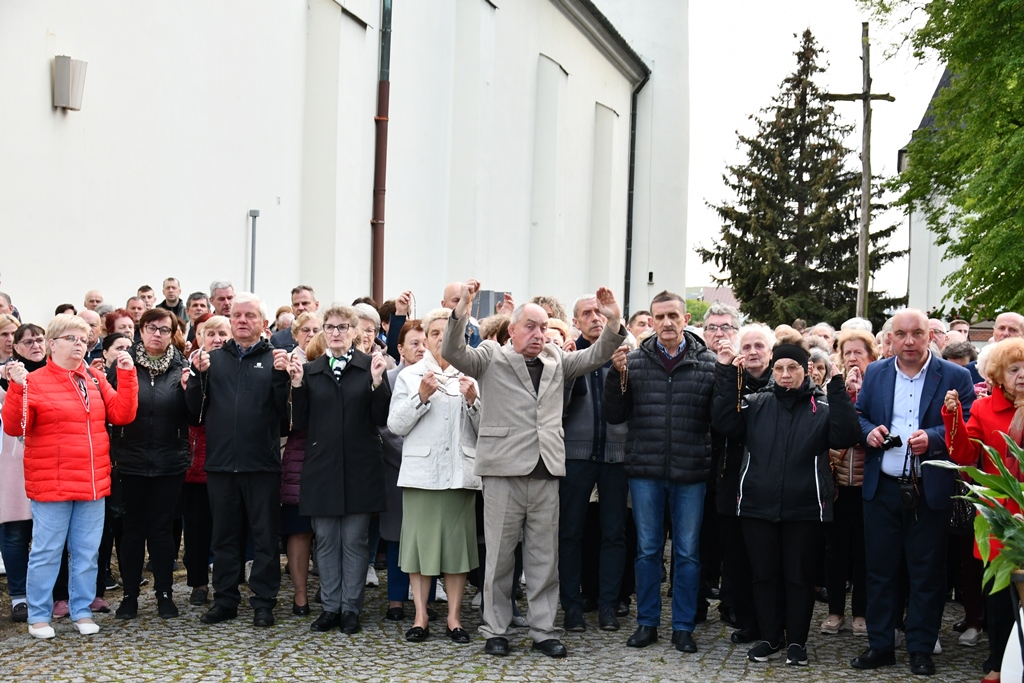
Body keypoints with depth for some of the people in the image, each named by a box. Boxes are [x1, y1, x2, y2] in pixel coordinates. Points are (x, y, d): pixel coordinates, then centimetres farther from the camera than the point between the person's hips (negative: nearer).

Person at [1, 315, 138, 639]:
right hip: (52, 484, -4)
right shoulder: (35, 381, -5)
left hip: (93, 482, 5)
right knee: (46, 552, 3)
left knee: (87, 552, 11)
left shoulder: (96, 380, 9)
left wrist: (127, 376, -5)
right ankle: (38, 616, 15)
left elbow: (122, 415, 2)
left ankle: (82, 611, 22)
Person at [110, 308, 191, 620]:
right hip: (131, 460, 0)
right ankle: (130, 594, 19)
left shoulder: (181, 367, 1)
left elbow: (192, 416, -2)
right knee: (132, 529, 8)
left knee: (161, 529, 7)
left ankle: (164, 594, 17)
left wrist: (188, 389, -18)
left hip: (169, 462, 0)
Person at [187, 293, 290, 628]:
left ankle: (263, 602, 13)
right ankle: (225, 600, 22)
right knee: (224, 535, 12)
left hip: (262, 463, -3)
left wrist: (281, 376, -19)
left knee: (265, 536, 4)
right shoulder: (214, 358, 10)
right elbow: (195, 408, 5)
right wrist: (199, 375, -9)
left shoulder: (275, 359, 2)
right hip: (221, 462, 3)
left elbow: (284, 410, -6)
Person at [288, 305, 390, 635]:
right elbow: (300, 422, 4)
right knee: (325, 541, 8)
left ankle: (351, 608, 14)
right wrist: (297, 385, -7)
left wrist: (377, 382, -17)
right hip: (321, 468, 2)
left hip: (359, 468, -2)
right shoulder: (310, 370, 8)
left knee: (354, 541, 4)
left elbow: (382, 419, -4)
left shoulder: (370, 366, 0)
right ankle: (331, 607, 19)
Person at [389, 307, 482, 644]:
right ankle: (421, 616, 9)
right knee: (420, 540, 0)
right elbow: (396, 425, 0)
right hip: (421, 471, -1)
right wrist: (421, 396, -11)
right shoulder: (409, 375, 9)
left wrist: (473, 401, -10)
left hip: (460, 472, 1)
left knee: (458, 541, 2)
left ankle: (454, 617, 10)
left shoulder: (470, 377, 11)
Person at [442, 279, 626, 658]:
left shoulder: (556, 362, 17)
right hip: (504, 471, -4)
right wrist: (462, 310, -26)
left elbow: (595, 357, 14)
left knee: (545, 557, 9)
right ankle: (496, 630, 16)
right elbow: (452, 353, -10)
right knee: (499, 556, 4)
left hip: (546, 473, 4)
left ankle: (544, 630, 18)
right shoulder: (490, 357, 4)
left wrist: (613, 323, -3)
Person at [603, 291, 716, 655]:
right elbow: (614, 416, 0)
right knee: (647, 549, 11)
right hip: (645, 470, 1)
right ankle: (647, 622, 24)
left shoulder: (708, 363, -1)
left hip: (691, 473, -1)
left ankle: (683, 626, 21)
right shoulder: (634, 361, 1)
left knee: (688, 552, 9)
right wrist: (617, 376, -13)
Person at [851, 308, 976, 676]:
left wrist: (933, 437, -22)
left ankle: (921, 649, 18)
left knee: (926, 572, 5)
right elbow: (858, 415, 14)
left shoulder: (955, 377, -3)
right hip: (882, 489, 3)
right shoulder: (875, 373, 7)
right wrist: (869, 431, -7)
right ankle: (880, 645, 20)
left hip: (930, 490, -3)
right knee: (880, 568, 8)